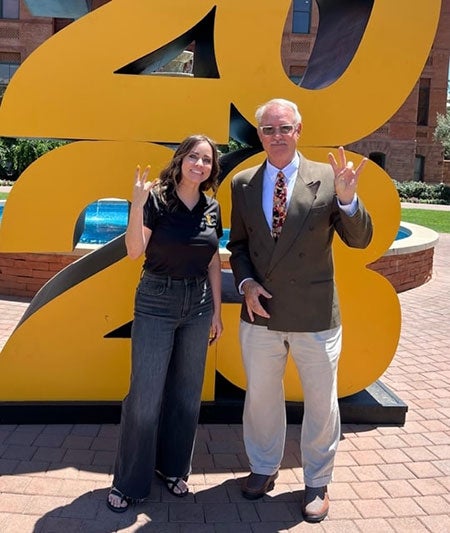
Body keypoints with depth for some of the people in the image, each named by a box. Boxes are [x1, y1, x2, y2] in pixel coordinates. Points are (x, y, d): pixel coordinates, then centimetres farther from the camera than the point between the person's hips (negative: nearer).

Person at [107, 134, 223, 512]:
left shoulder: (212, 208, 5)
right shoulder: (157, 199, -9)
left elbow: (214, 262, 10)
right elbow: (134, 251, -18)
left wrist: (217, 310, 9)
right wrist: (138, 204, -30)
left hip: (198, 305, 5)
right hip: (157, 303, -4)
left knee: (187, 393, 13)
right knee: (145, 395, -2)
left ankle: (173, 467, 32)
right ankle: (129, 481, 17)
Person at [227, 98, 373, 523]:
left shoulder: (326, 178, -7)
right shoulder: (242, 184, 2)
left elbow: (359, 239, -8)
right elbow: (238, 244, 10)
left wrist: (347, 199, -26)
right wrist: (245, 282, -7)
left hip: (315, 314, -2)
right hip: (260, 312, 3)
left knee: (321, 402, 12)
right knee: (260, 397, 18)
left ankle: (317, 483, 34)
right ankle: (263, 468, 41)